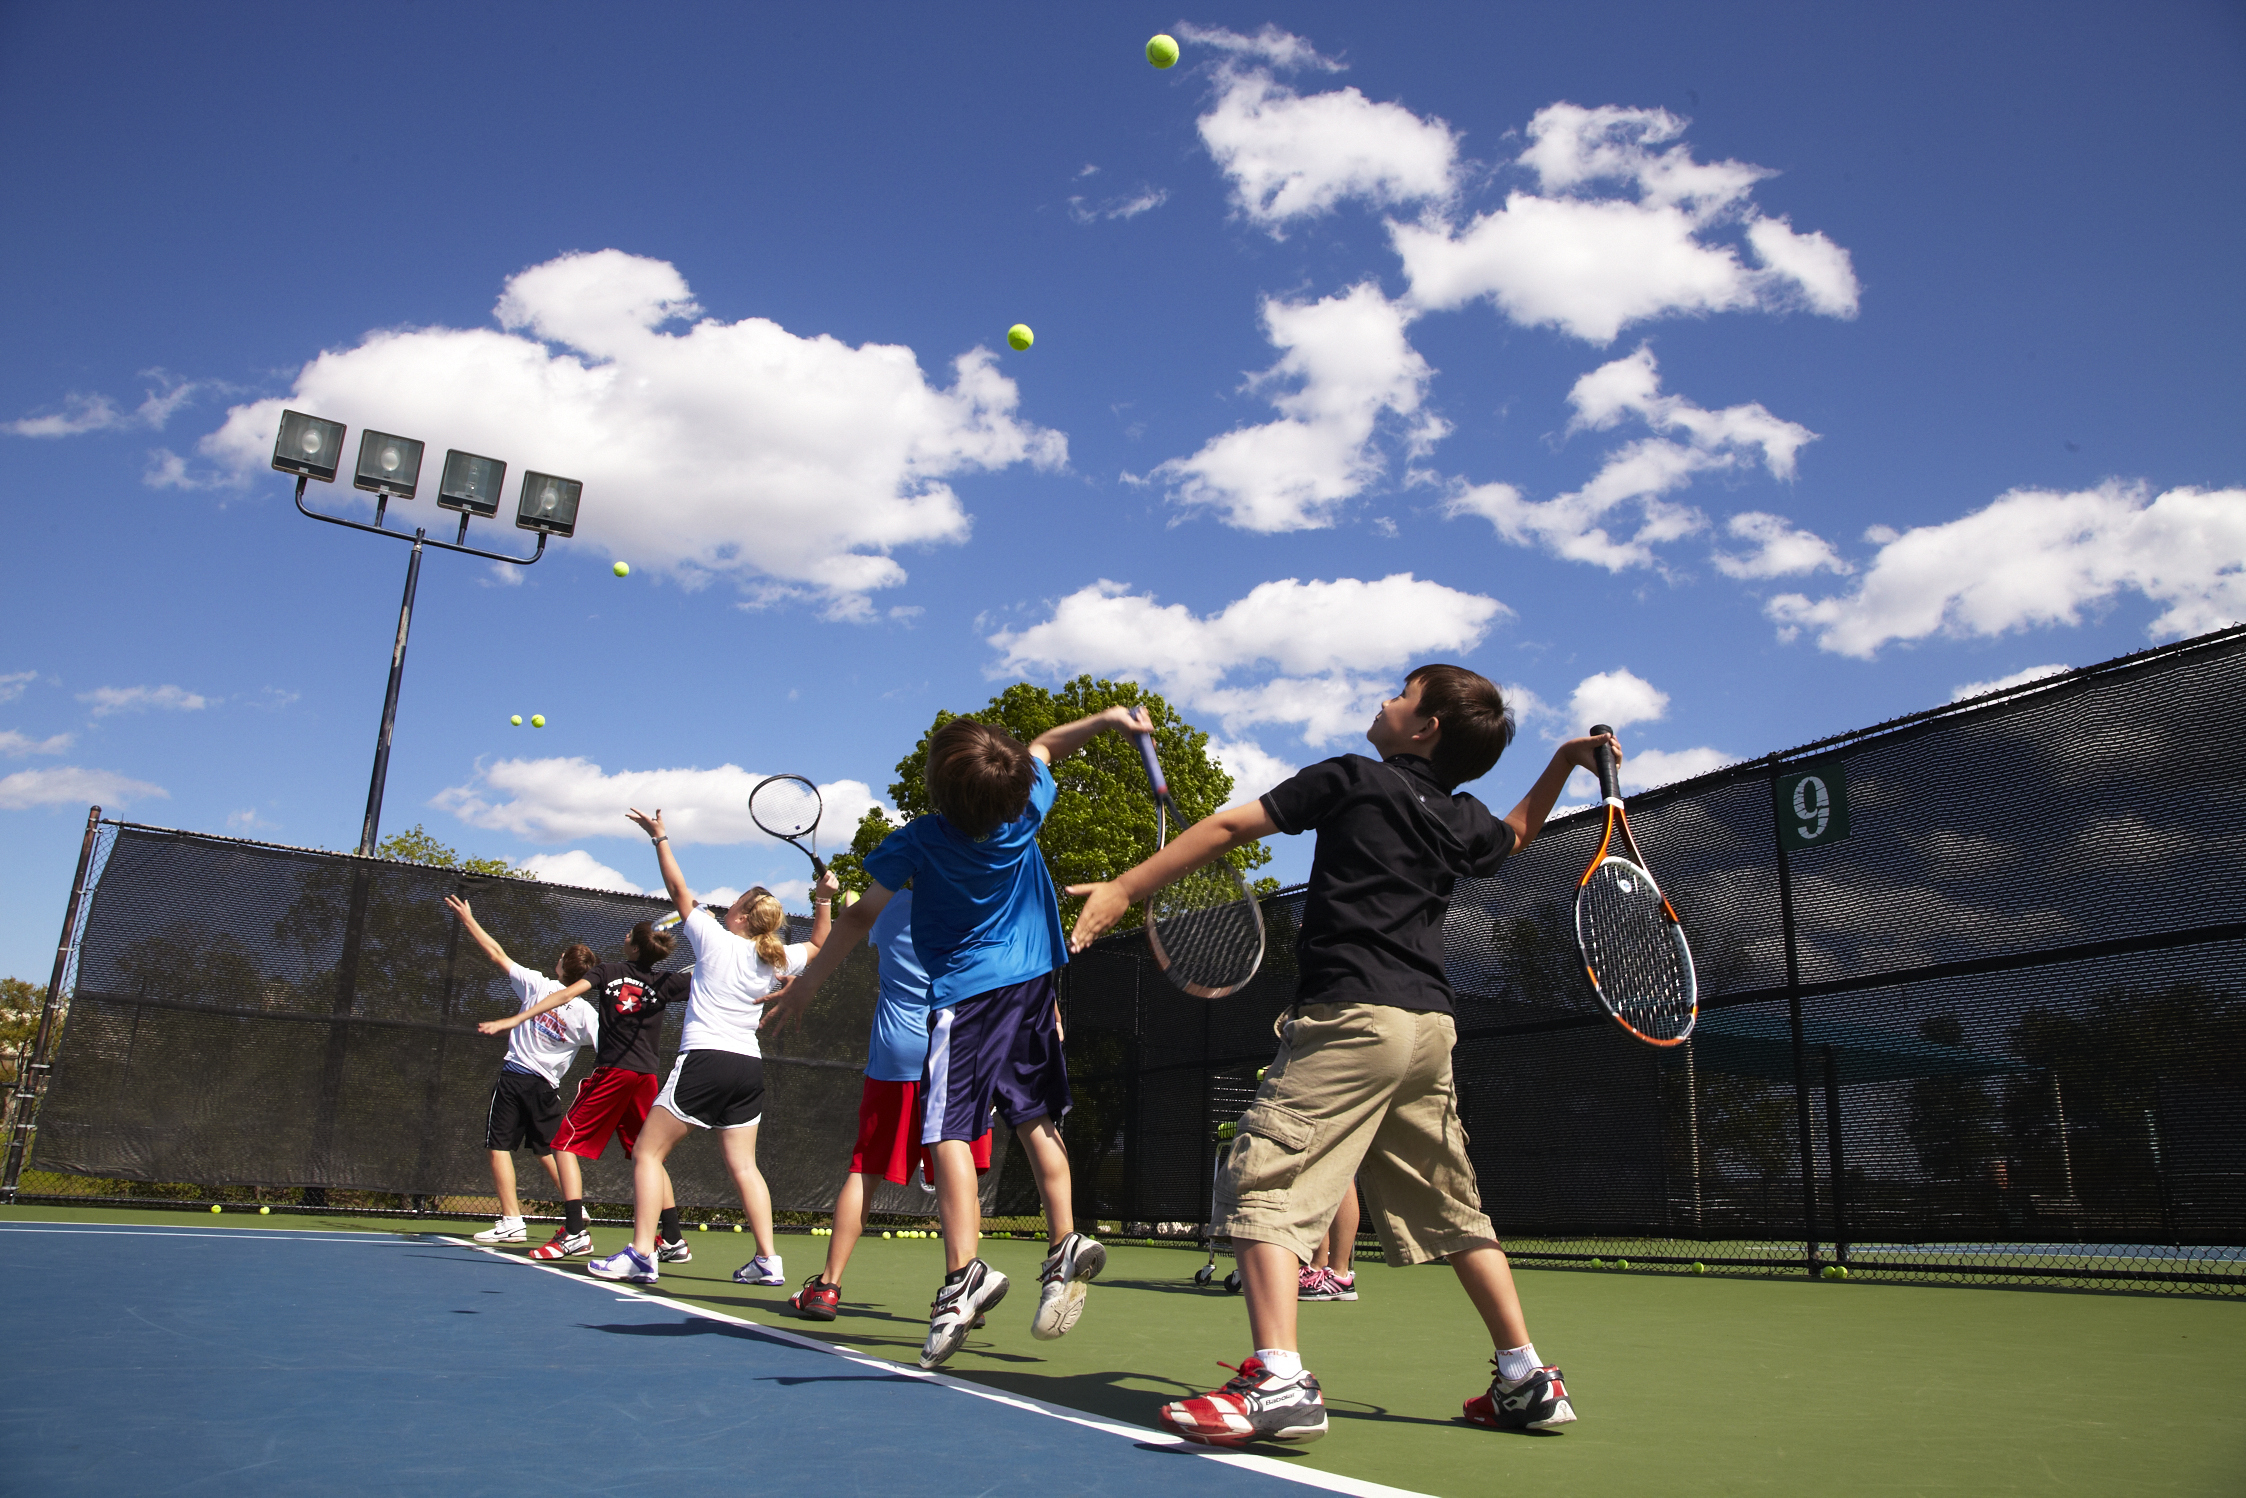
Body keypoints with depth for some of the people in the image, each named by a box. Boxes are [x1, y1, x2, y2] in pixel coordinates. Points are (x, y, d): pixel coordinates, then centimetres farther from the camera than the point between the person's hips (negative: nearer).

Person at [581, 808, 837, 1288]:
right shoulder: (776, 960, 8)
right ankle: (768, 1261, 6)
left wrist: (660, 837, 12)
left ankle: (640, 1255, -5)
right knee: (743, 1164, 11)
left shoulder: (716, 940, -4)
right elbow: (817, 944, 28)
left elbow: (678, 889, 4)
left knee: (648, 1152, 3)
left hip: (704, 1059, -6)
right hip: (749, 1067, 6)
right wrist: (824, 899, 18)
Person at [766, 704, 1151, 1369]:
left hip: (964, 995, -5)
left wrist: (804, 985, 6)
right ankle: (1064, 1246, 6)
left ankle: (964, 1272, -18)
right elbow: (1043, 747, 14)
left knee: (950, 1132, -7)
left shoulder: (919, 842, -15)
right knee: (1036, 1120, 12)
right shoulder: (1026, 812, -6)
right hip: (1034, 985, 5)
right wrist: (1109, 717, 22)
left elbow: (861, 917, -5)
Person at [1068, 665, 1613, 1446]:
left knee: (1264, 1188, -9)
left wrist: (1124, 888, -3)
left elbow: (1229, 827, -4)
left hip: (1351, 1015, -7)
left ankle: (1279, 1384, -21)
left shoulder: (1355, 779, -1)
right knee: (1452, 1209, 18)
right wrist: (1567, 759, 41)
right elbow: (1520, 828, 41)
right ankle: (1527, 1380, 23)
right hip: (1429, 1024, 8)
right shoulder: (1463, 820, 16)